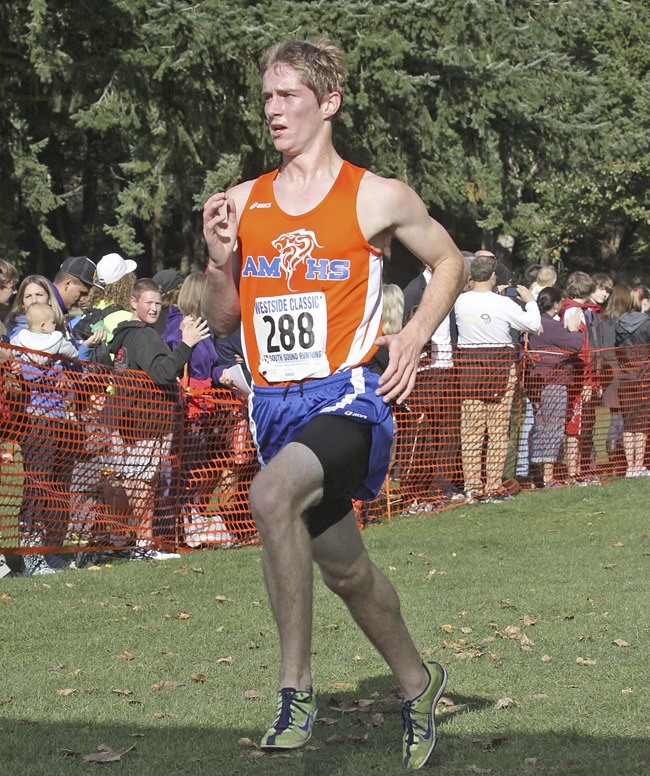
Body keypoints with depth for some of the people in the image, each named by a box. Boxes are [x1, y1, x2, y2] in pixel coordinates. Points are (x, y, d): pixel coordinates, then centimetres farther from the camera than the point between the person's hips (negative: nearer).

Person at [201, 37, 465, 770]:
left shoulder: (377, 198, -3)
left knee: (271, 493, -34)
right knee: (343, 565, 16)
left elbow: (449, 261, 12)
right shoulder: (242, 202, 8)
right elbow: (223, 322, 14)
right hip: (274, 403, 6)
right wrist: (220, 263, -5)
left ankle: (295, 688, -24)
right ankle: (416, 683, 40)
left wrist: (414, 337, -2)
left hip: (347, 395, -6)